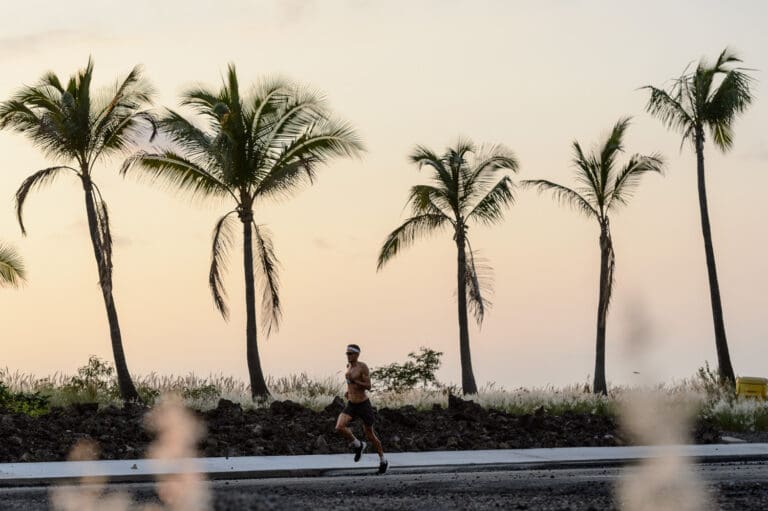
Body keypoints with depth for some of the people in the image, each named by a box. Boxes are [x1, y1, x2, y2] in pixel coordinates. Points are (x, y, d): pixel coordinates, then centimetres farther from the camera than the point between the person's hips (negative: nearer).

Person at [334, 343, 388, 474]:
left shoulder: (363, 366, -14)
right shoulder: (349, 365, 7)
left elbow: (368, 386, -18)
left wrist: (353, 381, -26)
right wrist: (348, 391, 12)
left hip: (363, 405, -6)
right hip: (351, 405, 6)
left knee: (369, 434, 6)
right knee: (339, 428, -18)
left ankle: (383, 460, 26)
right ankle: (358, 445, 6)